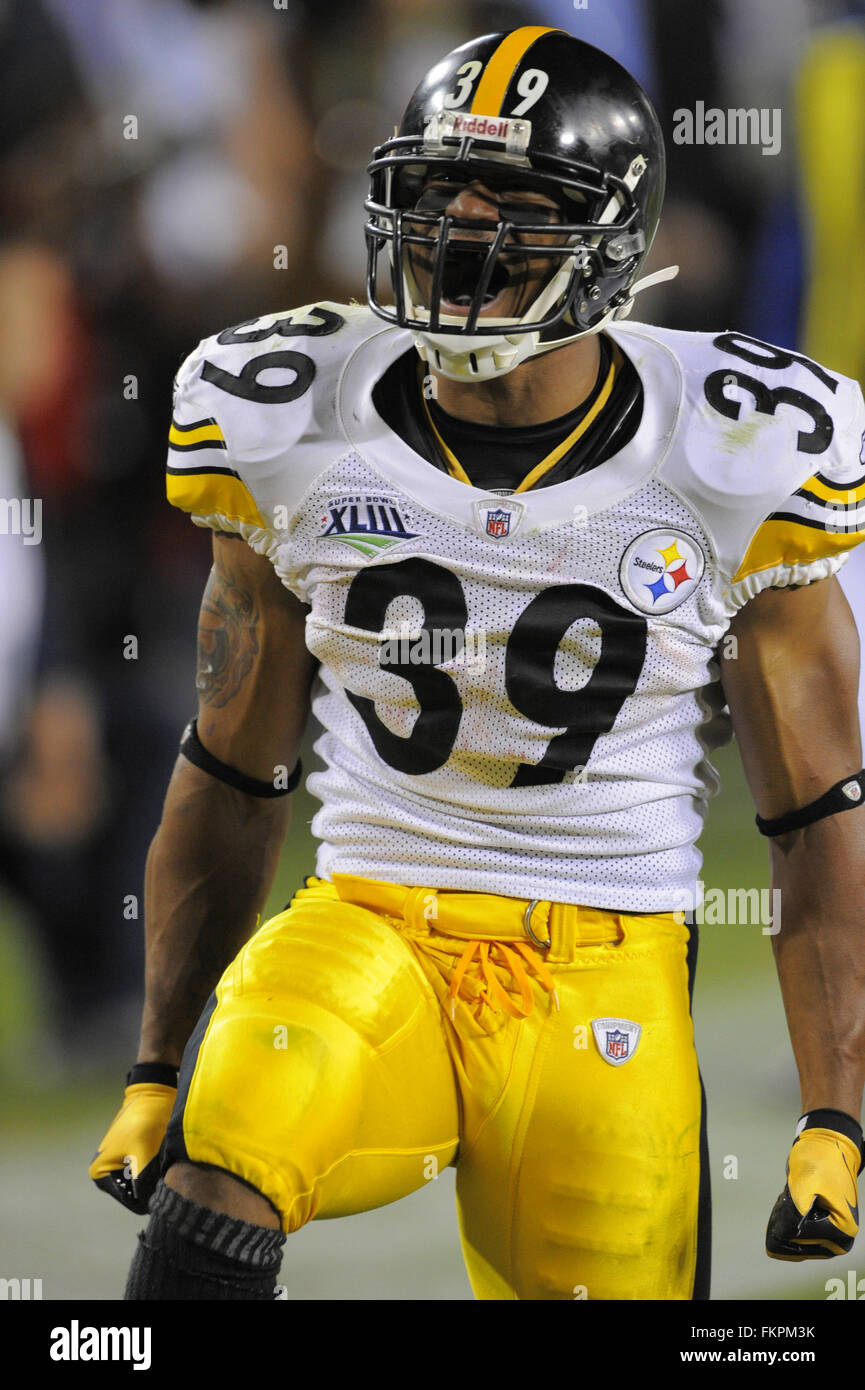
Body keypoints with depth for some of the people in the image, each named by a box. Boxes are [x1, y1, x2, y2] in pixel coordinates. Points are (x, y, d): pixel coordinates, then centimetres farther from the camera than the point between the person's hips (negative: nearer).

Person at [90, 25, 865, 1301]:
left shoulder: (726, 466, -4)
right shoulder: (301, 437, 2)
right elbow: (233, 779, 12)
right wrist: (156, 1073, 12)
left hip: (605, 992, 0)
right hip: (368, 931, 0)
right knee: (217, 1187, -29)